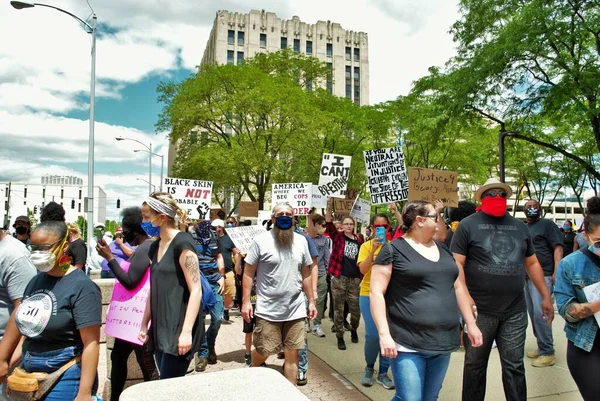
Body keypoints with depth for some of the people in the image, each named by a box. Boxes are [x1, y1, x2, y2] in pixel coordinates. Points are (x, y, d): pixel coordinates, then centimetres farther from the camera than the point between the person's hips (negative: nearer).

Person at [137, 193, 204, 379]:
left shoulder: (182, 243, -13)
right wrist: (144, 325, 19)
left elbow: (196, 290, -17)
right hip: (160, 328, 8)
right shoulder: (155, 247, 12)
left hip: (179, 329, -8)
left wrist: (186, 332, -21)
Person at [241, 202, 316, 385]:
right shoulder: (261, 240, -7)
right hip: (268, 311, -3)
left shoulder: (301, 241, 6)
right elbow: (248, 272, -4)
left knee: (292, 354, 10)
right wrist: (246, 301, -10)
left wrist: (311, 302, 9)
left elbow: (306, 274, 11)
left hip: (295, 310, 3)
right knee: (263, 352, 8)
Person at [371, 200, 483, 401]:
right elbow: (376, 293, -12)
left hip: (443, 343, 7)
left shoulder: (443, 249, 12)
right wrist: (384, 334, -19)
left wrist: (471, 324, 15)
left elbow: (457, 287, 18)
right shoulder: (393, 250, -9)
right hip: (408, 345, -7)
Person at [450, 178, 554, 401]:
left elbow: (532, 263, 19)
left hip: (515, 312, 4)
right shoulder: (468, 225, -4)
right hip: (478, 310, -3)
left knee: (514, 366, 12)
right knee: (475, 365, 10)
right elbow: (457, 263, -9)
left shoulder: (520, 227, 13)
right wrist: (464, 297, -18)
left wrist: (546, 296, 16)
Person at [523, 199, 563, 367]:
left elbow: (558, 248, -11)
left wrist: (556, 272, -20)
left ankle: (547, 353, -2)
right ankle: (542, 347, 24)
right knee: (533, 314, 12)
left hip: (543, 276, -8)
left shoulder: (547, 224, -3)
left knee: (540, 313, -13)